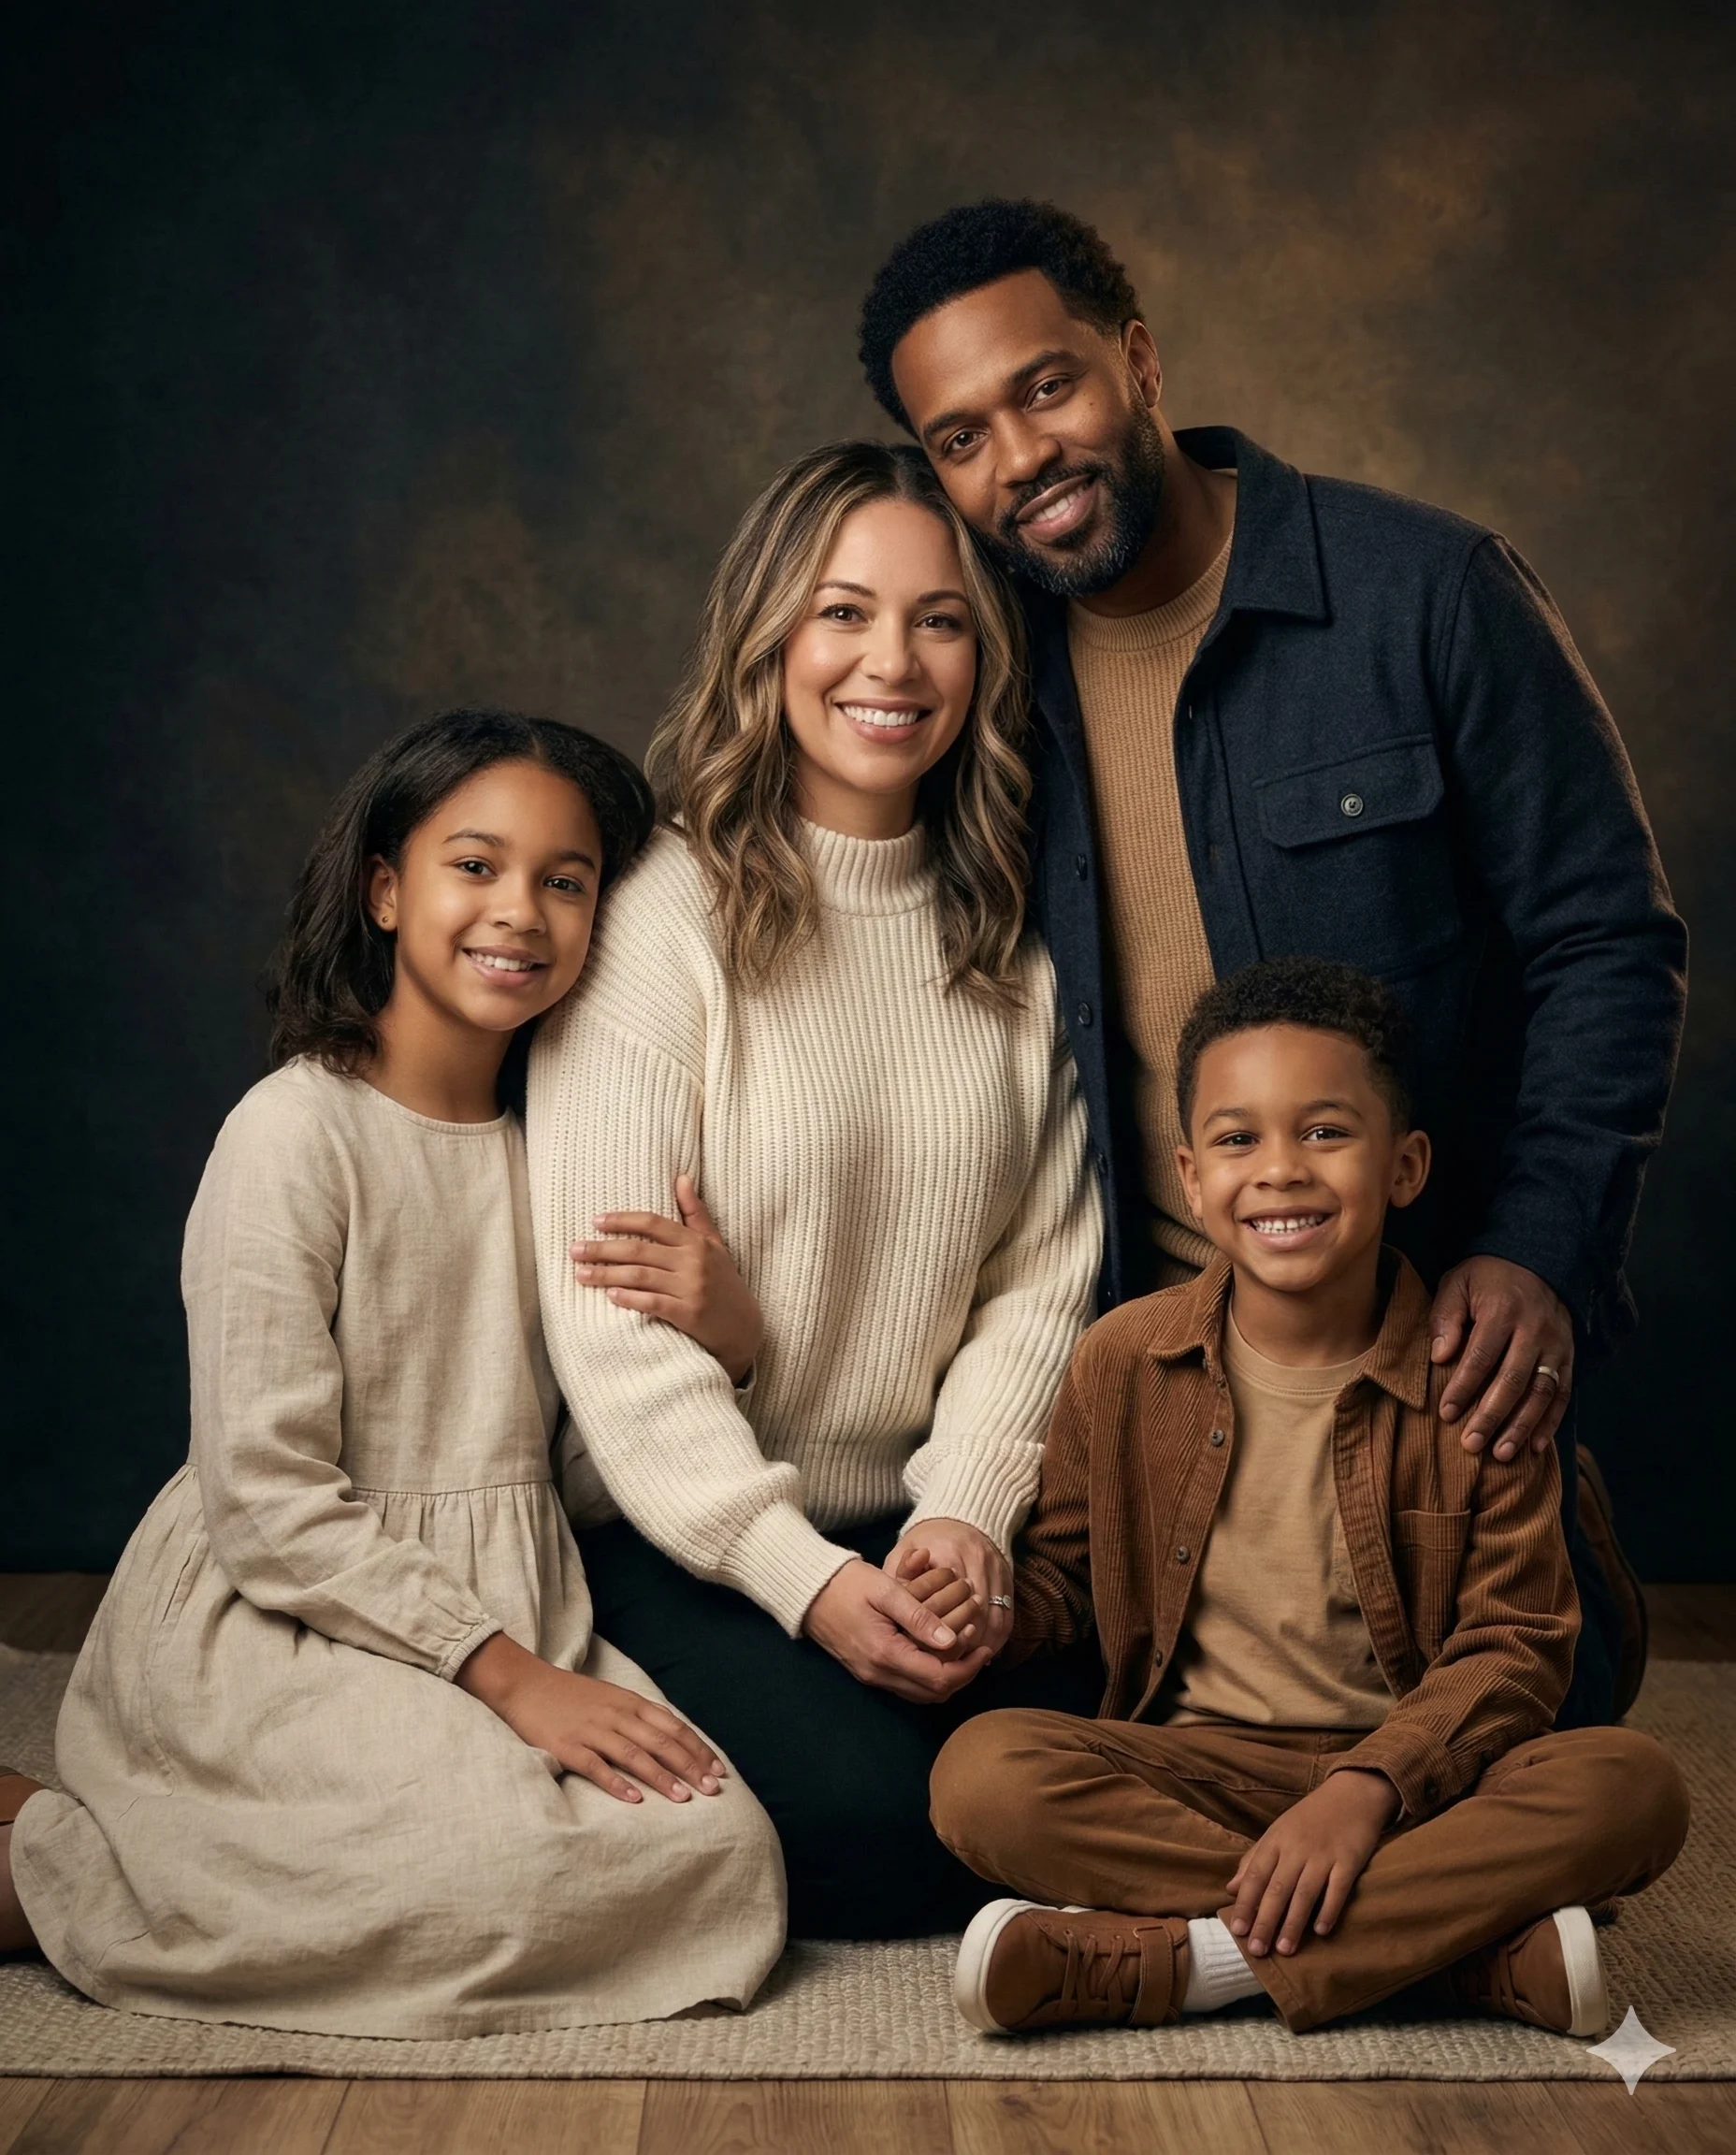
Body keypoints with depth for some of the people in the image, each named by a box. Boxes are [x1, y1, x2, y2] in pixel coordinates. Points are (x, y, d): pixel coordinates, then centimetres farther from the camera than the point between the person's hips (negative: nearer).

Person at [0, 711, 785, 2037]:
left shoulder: (555, 1138, 10)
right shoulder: (297, 1133, -11)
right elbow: (264, 1506, -15)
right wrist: (504, 1672, -17)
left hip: (513, 1614, 7)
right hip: (283, 1621, -7)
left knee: (721, 1855, -14)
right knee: (537, 1869, -27)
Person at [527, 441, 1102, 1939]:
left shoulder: (1012, 940, 8)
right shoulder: (661, 911, -10)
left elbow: (1046, 1274, 5)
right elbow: (610, 1304, -14)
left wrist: (970, 1510, -11)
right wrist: (806, 1578, -19)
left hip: (926, 1525, 5)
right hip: (681, 1534, -4)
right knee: (884, 1832, -22)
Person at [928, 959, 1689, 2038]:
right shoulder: (1123, 1362, 2)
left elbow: (1515, 1643, -4)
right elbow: (1059, 1576, 11)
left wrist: (1366, 1787, -20)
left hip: (1410, 1773, -1)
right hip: (1185, 1770, 1)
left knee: (1636, 1784, -28)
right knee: (982, 1774, -29)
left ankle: (1164, 1961, -28)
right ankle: (1484, 1947, -26)